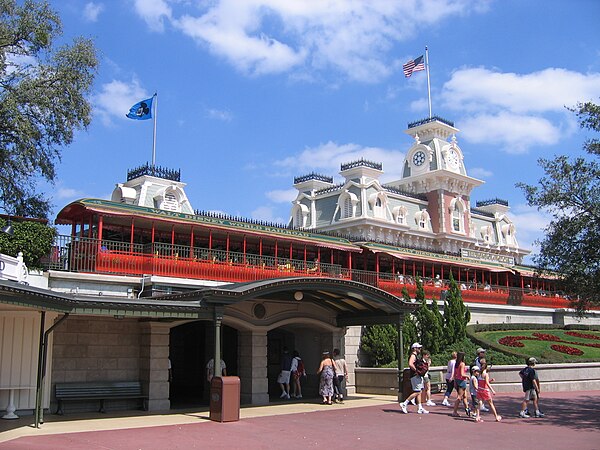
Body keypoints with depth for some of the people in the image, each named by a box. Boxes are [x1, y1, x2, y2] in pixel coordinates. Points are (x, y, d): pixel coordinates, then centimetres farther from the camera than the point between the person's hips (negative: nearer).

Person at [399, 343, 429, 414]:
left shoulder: (416, 356, 20)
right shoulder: (413, 356, -12)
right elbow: (410, 364, -29)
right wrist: (416, 370, -22)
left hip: (418, 376, 10)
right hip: (415, 376, -10)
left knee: (419, 392, 9)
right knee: (416, 392, -11)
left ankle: (420, 408, 10)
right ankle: (404, 404, -6)